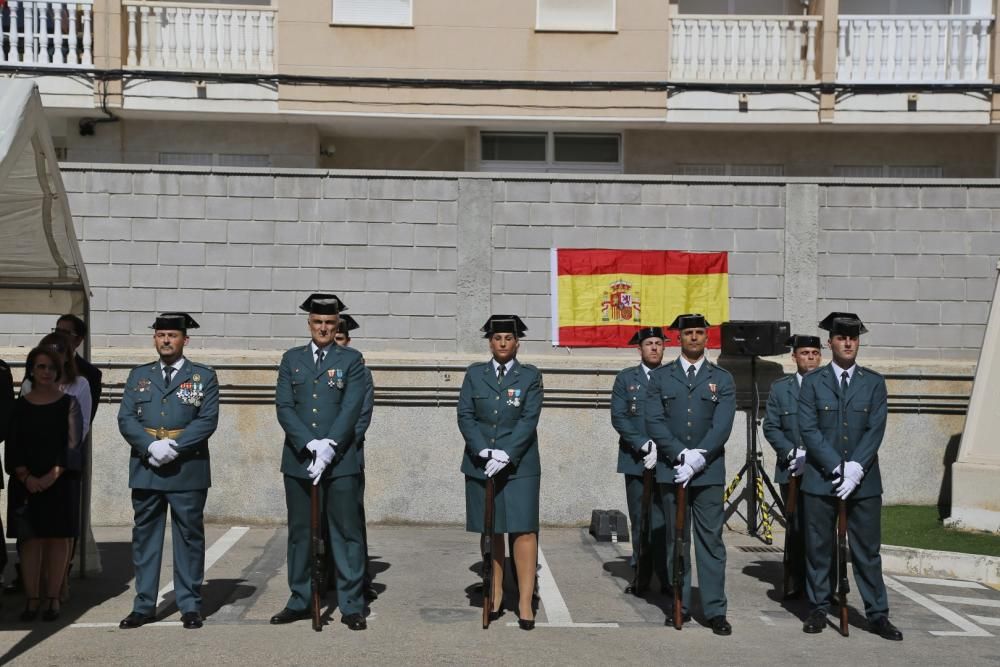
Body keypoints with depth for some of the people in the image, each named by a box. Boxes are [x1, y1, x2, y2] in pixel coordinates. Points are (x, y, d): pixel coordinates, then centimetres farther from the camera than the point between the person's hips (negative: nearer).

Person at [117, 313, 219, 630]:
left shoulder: (204, 377, 4)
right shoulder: (139, 375, 12)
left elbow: (208, 421, -6)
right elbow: (126, 419, 3)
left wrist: (174, 448, -16)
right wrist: (152, 447, -14)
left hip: (188, 470, -3)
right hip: (145, 470, 3)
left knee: (189, 537, 3)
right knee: (145, 536, 7)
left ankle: (190, 605, 11)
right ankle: (144, 605, 15)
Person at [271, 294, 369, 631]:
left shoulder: (351, 360, 4)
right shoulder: (291, 359, 10)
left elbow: (351, 409, -6)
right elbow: (284, 407, 1)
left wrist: (329, 446, -18)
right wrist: (310, 444, -13)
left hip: (340, 461, -2)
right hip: (298, 460, 3)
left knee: (347, 533, 0)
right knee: (299, 533, 11)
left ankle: (351, 606, 8)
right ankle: (299, 601, 23)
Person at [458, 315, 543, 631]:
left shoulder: (530, 376, 2)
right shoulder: (474, 374, 8)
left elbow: (529, 420, -6)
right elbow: (465, 416, 1)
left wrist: (506, 455, -17)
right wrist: (485, 451, -12)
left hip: (519, 466, -2)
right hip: (480, 464, 2)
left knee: (523, 530, -7)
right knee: (490, 531, 8)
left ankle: (525, 603, -4)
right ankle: (495, 595, 19)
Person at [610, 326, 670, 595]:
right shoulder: (625, 379, 8)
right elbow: (618, 417, 0)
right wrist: (644, 445, -11)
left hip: (666, 462, -1)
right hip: (635, 460, 1)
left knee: (662, 522, -6)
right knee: (639, 521, 6)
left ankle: (667, 578, 0)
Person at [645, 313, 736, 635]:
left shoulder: (722, 379, 7)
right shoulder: (660, 377, 8)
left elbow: (722, 426, -3)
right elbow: (654, 422, -1)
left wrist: (699, 458, -15)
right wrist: (681, 454, -14)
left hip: (709, 472, -1)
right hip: (671, 469, 1)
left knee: (711, 540, -1)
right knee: (676, 541, 7)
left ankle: (715, 610, 2)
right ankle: (680, 606, 15)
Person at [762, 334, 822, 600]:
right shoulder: (780, 388, 8)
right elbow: (770, 427, 4)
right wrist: (792, 452, -10)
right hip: (792, 470, 1)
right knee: (796, 528, 5)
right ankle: (796, 582, 13)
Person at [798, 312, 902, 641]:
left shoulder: (874, 383, 7)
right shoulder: (812, 382, 3)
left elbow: (875, 430, -1)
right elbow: (808, 430, -5)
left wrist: (855, 468, -14)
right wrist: (838, 467, -13)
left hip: (864, 481, 1)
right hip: (821, 479, -1)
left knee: (868, 550, 4)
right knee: (818, 548, 5)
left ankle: (877, 614, 11)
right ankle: (818, 609, 16)